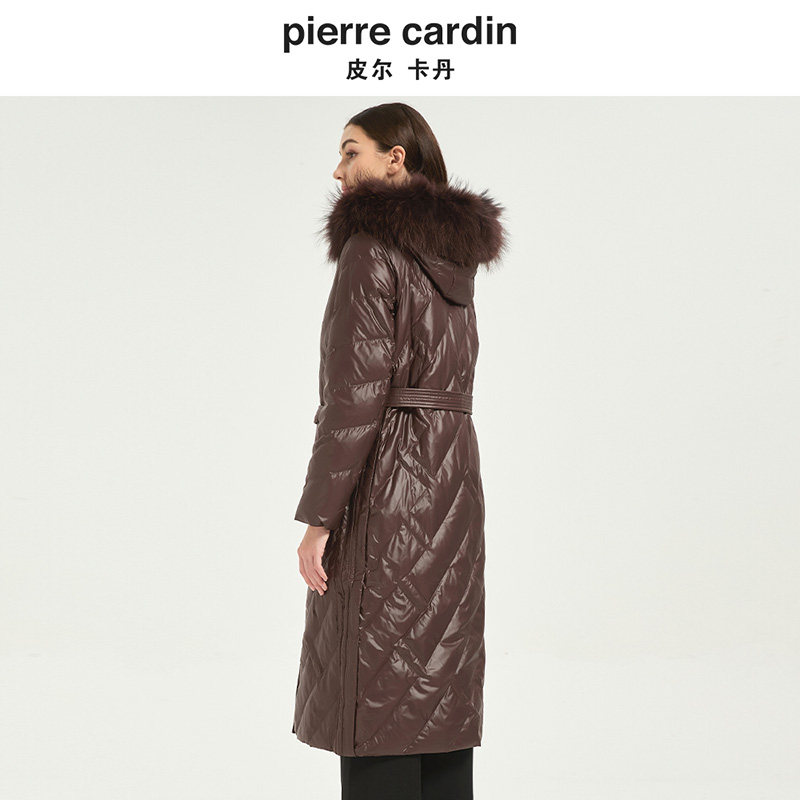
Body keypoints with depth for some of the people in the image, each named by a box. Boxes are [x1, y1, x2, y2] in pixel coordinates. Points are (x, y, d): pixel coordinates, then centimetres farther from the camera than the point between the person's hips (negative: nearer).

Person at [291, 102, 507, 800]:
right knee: (439, 684, 13)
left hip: (383, 483, -8)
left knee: (376, 693, -1)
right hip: (454, 468, 8)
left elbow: (357, 392, -17)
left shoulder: (372, 248, -12)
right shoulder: (457, 250, 12)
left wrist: (318, 516, -15)